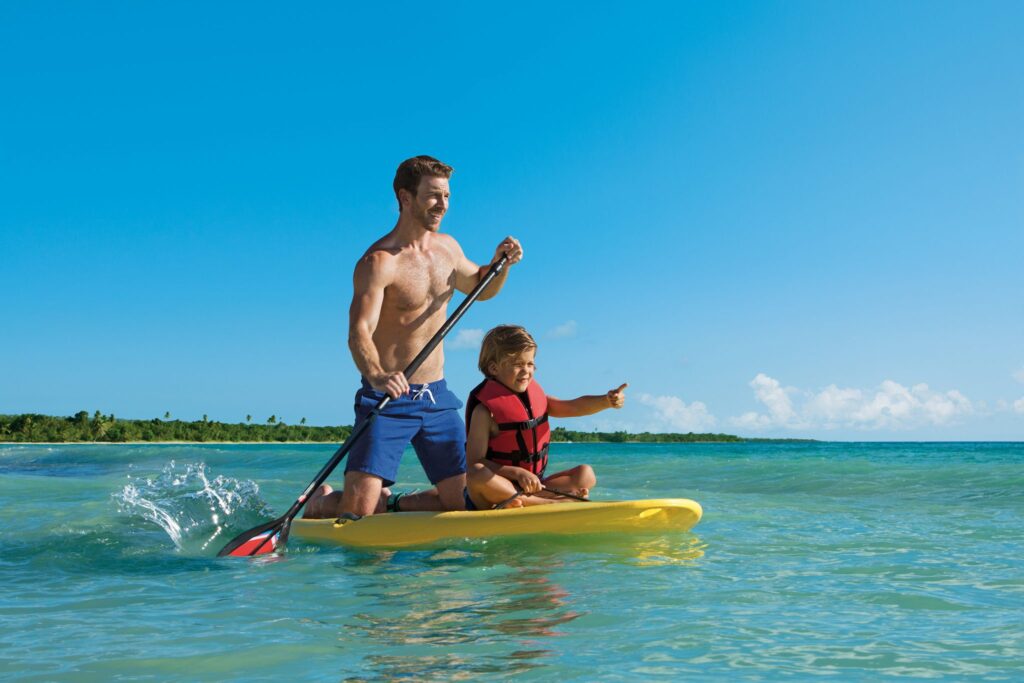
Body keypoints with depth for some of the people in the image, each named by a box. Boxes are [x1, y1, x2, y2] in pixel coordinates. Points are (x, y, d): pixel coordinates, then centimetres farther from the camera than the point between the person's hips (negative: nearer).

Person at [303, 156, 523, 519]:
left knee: (461, 501, 3)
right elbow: (358, 333, -26)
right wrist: (376, 376, -46)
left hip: (437, 397, 7)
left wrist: (500, 264, 7)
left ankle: (388, 504, 26)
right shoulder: (379, 261, -14)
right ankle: (320, 501, 20)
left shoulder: (447, 247, 9)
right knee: (358, 509, -14)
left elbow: (480, 287, 29)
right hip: (388, 397, -6)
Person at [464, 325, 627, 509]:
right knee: (477, 476, -38)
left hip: (533, 484, 7)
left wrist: (607, 400, -15)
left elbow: (573, 407, 5)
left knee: (586, 474, -3)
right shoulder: (486, 410, -12)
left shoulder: (535, 396, 9)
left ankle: (525, 501, -28)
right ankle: (555, 501, -38)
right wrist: (517, 473, -29)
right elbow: (474, 463, -18)